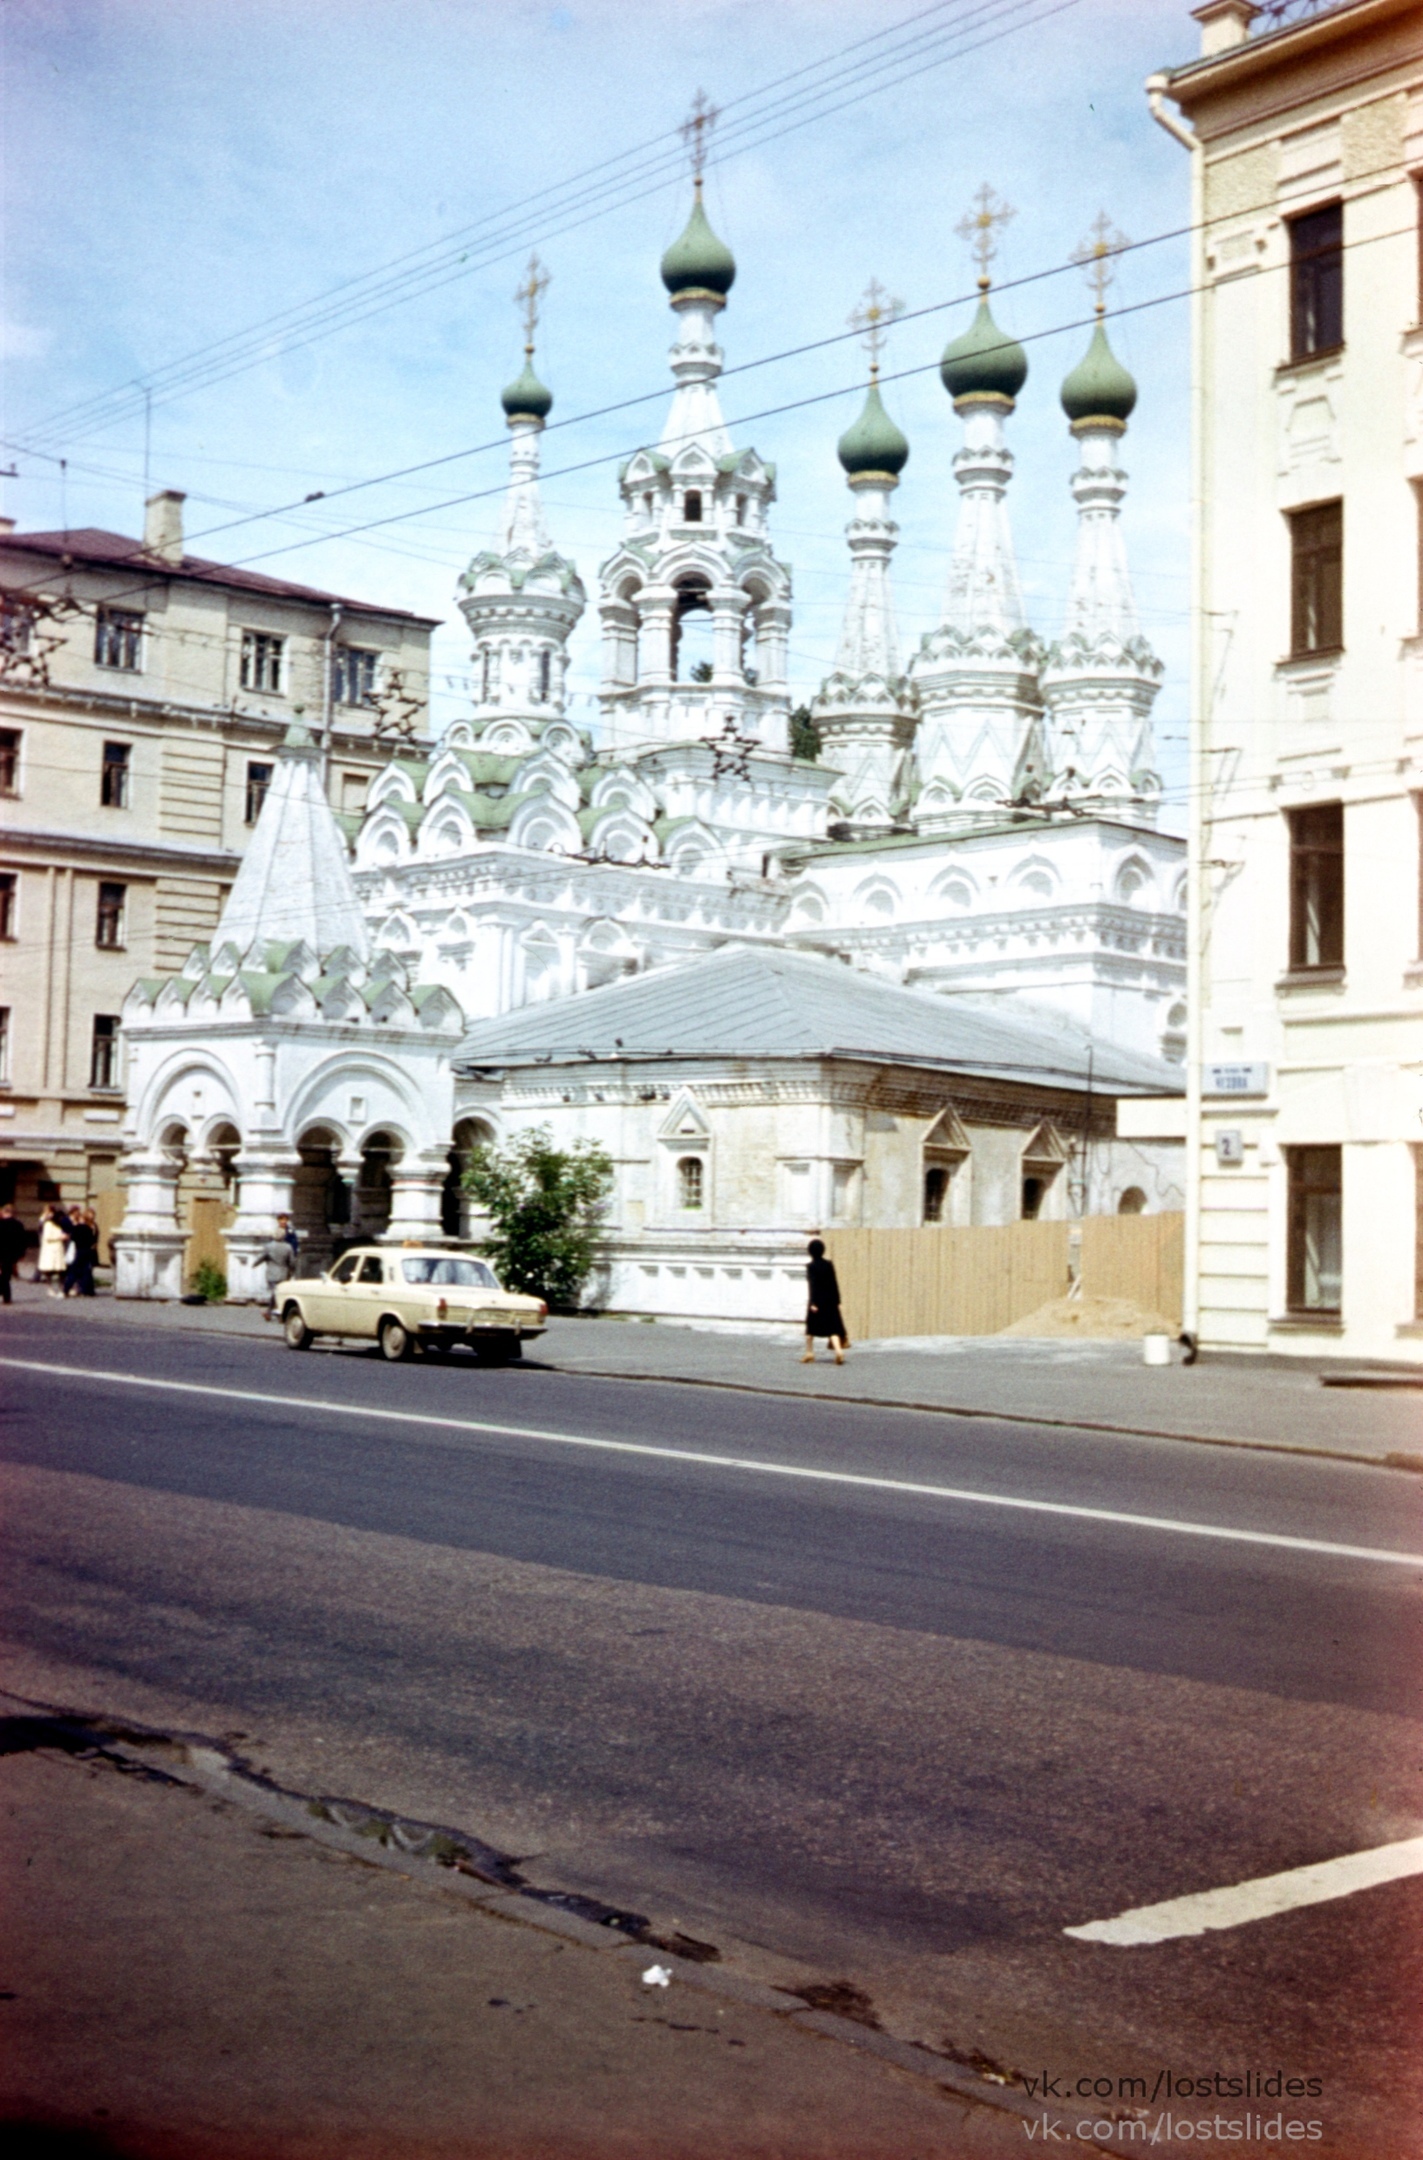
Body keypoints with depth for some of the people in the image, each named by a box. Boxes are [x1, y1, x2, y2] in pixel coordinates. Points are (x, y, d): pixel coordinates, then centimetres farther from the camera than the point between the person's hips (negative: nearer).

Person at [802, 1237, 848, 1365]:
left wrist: (812, 1302, -18)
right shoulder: (829, 1265, 3)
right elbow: (834, 1284, 5)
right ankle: (838, 1350, -18)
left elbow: (812, 1285, -16)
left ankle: (809, 1354, 20)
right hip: (830, 1300, 3)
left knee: (811, 1328, 14)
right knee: (832, 1328, 3)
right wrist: (837, 1301, 10)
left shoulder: (811, 1266, -9)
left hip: (816, 1301, -3)